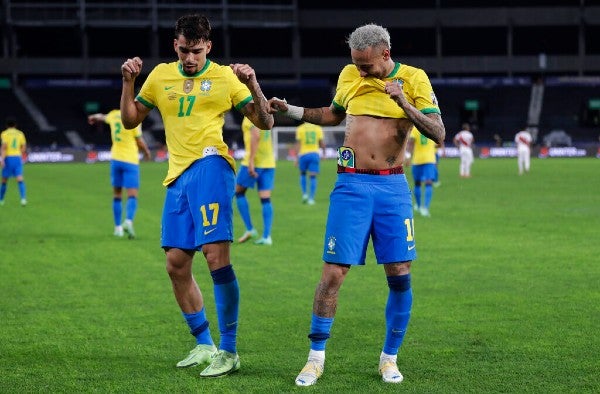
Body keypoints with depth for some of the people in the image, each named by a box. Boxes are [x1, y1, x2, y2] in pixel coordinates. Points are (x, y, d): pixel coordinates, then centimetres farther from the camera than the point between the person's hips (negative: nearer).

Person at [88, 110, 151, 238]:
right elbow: (139, 141, -7)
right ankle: (128, 221, -31)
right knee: (132, 195, -8)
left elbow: (102, 117, 31)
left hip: (116, 159, 5)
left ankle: (118, 227, 17)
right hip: (130, 160, -5)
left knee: (117, 195, 15)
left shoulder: (114, 115, 6)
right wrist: (146, 151, 14)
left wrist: (94, 117, 54)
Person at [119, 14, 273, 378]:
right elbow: (130, 120, 18)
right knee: (176, 265, 7)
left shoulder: (224, 76, 1)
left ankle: (229, 351, -12)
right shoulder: (161, 75, 13)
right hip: (178, 176, 6)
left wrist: (253, 85, -15)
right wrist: (128, 82, 3)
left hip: (210, 166, -6)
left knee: (216, 255, -18)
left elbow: (265, 122, 1)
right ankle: (204, 344, 21)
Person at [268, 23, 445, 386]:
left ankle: (389, 357, 14)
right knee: (333, 272, -5)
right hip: (352, 185, 1)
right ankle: (316, 357, 7)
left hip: (393, 186, -1)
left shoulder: (414, 79, -2)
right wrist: (291, 111, 14)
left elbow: (438, 134, -8)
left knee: (400, 274, -3)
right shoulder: (349, 76, 6)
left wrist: (405, 104, -21)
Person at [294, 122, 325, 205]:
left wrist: (297, 158, -3)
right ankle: (311, 198, -4)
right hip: (315, 154, 1)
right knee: (312, 177, 2)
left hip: (304, 154, -1)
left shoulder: (300, 129, -1)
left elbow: (298, 144, -5)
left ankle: (304, 194, 8)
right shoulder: (318, 128, 3)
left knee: (303, 174, 20)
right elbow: (322, 143, 3)